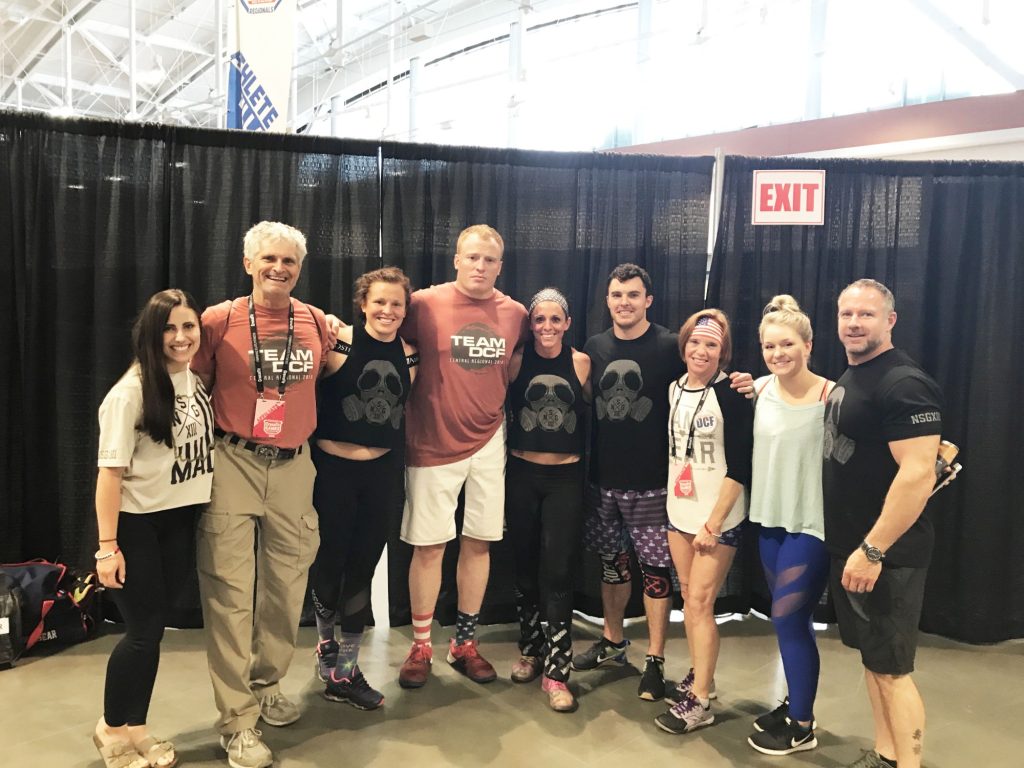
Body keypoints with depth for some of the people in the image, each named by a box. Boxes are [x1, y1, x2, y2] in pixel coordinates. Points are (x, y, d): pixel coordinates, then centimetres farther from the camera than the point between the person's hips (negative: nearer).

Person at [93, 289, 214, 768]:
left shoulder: (197, 381, 4)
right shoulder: (130, 391, -17)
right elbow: (110, 470, -18)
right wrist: (107, 546, -19)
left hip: (180, 521, 6)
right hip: (134, 523, -6)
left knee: (155, 627, 14)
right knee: (143, 630, 1)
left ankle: (134, 729, 30)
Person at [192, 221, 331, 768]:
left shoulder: (316, 322, 5)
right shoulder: (218, 320, -4)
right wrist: (209, 441, -3)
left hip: (294, 466, 4)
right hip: (233, 463, -3)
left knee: (287, 583, 13)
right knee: (230, 590, -2)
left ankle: (266, 684, 35)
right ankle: (237, 719, 11)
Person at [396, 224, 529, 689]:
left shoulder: (515, 314, 2)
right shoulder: (425, 304, -9)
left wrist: (498, 403, 6)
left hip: (488, 443, 3)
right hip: (433, 445, -3)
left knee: (479, 542, 10)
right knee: (429, 546, 4)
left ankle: (465, 644, 26)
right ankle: (420, 647, 21)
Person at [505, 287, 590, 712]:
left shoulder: (581, 362, 0)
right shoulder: (516, 361, 0)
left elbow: (590, 412, 7)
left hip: (566, 478, -1)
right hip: (522, 474, 1)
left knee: (557, 572, -4)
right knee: (525, 566, 13)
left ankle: (556, 670, 7)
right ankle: (530, 648, 32)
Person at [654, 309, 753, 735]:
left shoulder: (731, 395, -14)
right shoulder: (674, 388, 5)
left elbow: (739, 468, -16)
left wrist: (713, 523, -17)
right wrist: (673, 503, 10)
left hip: (719, 518, -6)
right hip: (679, 511, 6)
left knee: (700, 602, -4)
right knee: (688, 596, 14)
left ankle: (700, 701, 7)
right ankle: (699, 674, 31)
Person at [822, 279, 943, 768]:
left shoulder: (903, 384, -19)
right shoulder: (849, 378, 11)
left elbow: (918, 474, -25)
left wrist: (872, 549, -25)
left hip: (885, 554, -9)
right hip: (848, 546, 9)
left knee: (892, 669, 1)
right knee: (871, 658, 18)